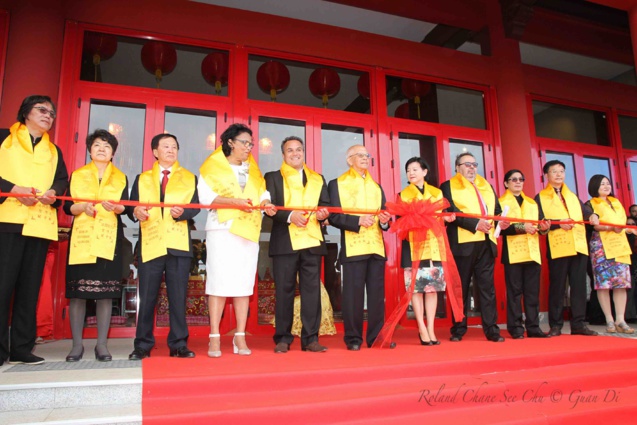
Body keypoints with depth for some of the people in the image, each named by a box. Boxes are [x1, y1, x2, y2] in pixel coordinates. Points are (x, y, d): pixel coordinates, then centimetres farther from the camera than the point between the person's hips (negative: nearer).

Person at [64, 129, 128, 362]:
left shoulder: (121, 178, 14)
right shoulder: (77, 175, 14)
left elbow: (125, 208, 2)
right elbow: (67, 206, 7)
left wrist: (113, 206, -19)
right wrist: (82, 207, -13)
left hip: (109, 239, 0)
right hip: (81, 238, 0)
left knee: (106, 291, -3)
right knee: (77, 290, -3)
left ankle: (101, 344, 3)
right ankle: (77, 344, 6)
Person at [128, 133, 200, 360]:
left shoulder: (190, 178, 13)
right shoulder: (142, 179, 16)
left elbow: (195, 207, 1)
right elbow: (131, 207, 6)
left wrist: (182, 212, -20)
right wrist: (136, 212, -16)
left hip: (178, 245, 0)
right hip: (150, 244, 1)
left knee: (178, 296, 2)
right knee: (147, 296, 3)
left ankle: (178, 345, 10)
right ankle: (143, 345, 14)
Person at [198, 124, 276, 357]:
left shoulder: (252, 169, 21)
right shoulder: (213, 166, 5)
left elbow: (262, 192, 13)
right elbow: (205, 195, -7)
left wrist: (266, 203, -9)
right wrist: (233, 202, -18)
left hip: (249, 230, 5)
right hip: (222, 229, -4)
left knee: (244, 284, 1)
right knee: (219, 282, -7)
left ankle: (240, 337, 5)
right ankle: (214, 338, -2)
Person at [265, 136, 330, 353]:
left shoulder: (318, 179, 19)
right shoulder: (272, 178, 11)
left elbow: (325, 205, 12)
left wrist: (323, 213, -11)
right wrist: (289, 216, -18)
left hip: (312, 241, 2)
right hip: (284, 242, -2)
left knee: (312, 290, 2)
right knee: (284, 290, 1)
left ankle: (310, 338, 8)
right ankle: (282, 339, 11)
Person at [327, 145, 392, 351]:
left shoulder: (376, 186, 23)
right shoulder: (337, 184, 6)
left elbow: (384, 215, 21)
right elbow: (333, 216, -5)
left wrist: (385, 221, -2)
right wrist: (358, 221, -17)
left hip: (376, 247, 5)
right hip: (353, 247, -5)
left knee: (377, 294, 5)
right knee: (353, 294, -4)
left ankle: (376, 336, 13)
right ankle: (353, 338, 6)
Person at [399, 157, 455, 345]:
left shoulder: (437, 193, 14)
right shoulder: (404, 194, 8)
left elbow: (441, 216, 14)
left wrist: (446, 218, -7)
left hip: (433, 244, 2)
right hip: (413, 245, -2)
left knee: (433, 287, 1)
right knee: (416, 287, -5)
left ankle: (431, 329, 7)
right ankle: (422, 329, 2)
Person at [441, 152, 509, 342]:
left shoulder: (487, 186, 22)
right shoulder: (448, 186, 5)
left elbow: (497, 210, 18)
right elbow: (451, 212, -9)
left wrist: (501, 221, -4)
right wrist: (475, 224, -19)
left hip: (486, 243, 4)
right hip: (463, 243, -4)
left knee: (487, 287, 4)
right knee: (461, 288, 2)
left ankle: (491, 329, 9)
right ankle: (458, 330, 10)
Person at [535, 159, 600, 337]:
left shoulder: (573, 196, 22)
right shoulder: (540, 197, 6)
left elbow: (585, 211, 10)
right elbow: (540, 222, -6)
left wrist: (592, 216, -12)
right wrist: (559, 223, -19)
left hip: (579, 246, 5)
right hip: (557, 247, -5)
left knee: (579, 285, 4)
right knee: (557, 287, -2)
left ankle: (578, 324, 11)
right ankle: (555, 326, 5)